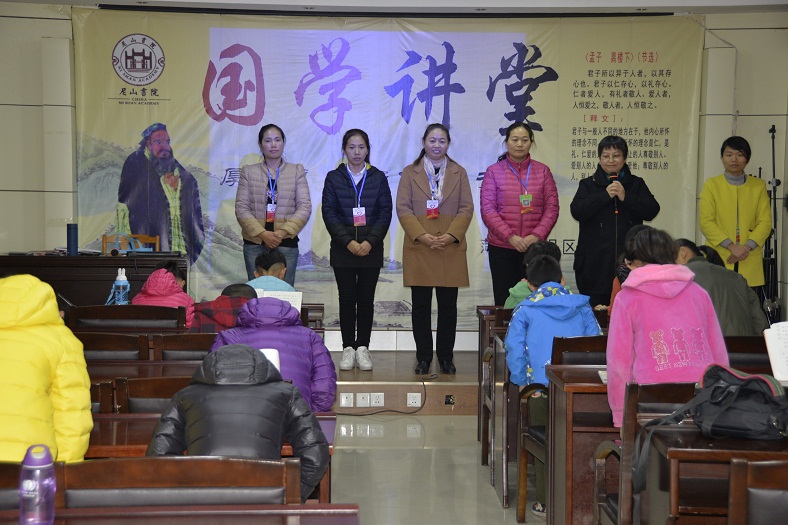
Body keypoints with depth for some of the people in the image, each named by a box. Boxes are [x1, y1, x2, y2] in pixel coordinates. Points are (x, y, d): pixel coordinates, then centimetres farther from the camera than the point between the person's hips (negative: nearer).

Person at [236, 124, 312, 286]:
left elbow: (305, 207, 2)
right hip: (255, 244, 0)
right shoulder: (248, 172, 10)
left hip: (286, 243, 0)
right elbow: (241, 208, 2)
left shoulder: (297, 171, 10)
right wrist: (262, 233, -11)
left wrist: (283, 232, -11)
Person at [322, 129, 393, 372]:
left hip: (370, 249, 0)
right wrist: (348, 242, -12)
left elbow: (385, 212, 2)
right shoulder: (334, 178, 5)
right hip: (343, 249, 0)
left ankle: (363, 348, 8)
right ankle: (348, 348, 6)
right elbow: (329, 213, -1)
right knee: (347, 299, 1)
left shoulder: (378, 177, 6)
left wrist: (370, 242, -11)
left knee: (366, 299, 3)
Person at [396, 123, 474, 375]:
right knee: (421, 305, 1)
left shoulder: (459, 173, 12)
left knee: (448, 305, 2)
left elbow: (467, 208, 5)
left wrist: (450, 236, -10)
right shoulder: (410, 173, 9)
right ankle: (423, 357, 10)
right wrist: (422, 236, -12)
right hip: (418, 249, -1)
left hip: (451, 250, 1)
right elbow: (403, 208, 1)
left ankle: (446, 357, 12)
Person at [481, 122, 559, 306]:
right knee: (504, 302, 0)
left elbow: (552, 208, 4)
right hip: (501, 248, -1)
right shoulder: (494, 171, 5)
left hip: (535, 247, 1)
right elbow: (487, 210, -2)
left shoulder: (542, 171, 9)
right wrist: (510, 237, -13)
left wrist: (537, 235, -11)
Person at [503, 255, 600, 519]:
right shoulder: (581, 306, 11)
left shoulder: (525, 310, 3)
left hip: (541, 385, -2)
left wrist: (521, 382, 6)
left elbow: (514, 349, -4)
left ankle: (546, 503, 15)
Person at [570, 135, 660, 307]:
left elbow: (652, 211, 1)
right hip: (595, 259, -1)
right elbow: (577, 211, -6)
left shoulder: (636, 184, 14)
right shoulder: (588, 184, 11)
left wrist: (626, 197, -10)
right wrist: (605, 195, -11)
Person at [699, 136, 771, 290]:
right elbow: (705, 222, -2)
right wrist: (731, 246, -14)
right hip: (718, 259, -1)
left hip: (750, 262, 1)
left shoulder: (759, 186, 11)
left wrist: (748, 246, -12)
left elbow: (765, 222, 5)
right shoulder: (711, 185, 6)